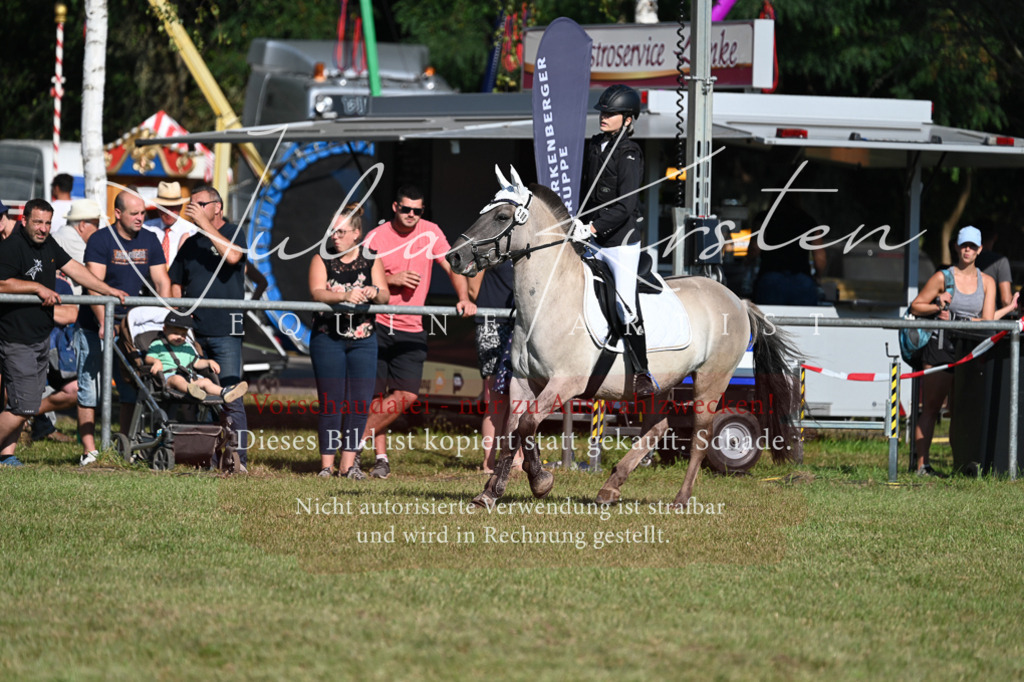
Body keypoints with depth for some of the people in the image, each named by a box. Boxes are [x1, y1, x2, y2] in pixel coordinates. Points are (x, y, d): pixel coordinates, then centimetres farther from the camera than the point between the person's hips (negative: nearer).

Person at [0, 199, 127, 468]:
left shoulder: (48, 244, 12)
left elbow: (74, 269, 18)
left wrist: (108, 291, 14)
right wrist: (38, 288, -20)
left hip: (41, 334, 9)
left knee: (27, 404, 10)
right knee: (22, 407, -11)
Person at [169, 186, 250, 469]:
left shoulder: (234, 232, 2)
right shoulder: (191, 243, 16)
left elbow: (232, 255, -21)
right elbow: (177, 285, 21)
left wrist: (204, 224, -16)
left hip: (225, 329, -6)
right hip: (193, 330, 6)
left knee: (230, 397, -9)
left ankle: (239, 457, -7)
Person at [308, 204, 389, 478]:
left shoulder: (371, 260, 5)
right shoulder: (321, 260, 0)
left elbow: (385, 296, -1)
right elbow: (317, 292, -16)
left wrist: (375, 293, -25)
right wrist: (345, 295, -35)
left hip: (363, 340, 2)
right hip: (328, 339, -2)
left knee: (360, 401, -1)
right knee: (331, 402, -3)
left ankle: (349, 462, 7)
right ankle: (327, 463, 1)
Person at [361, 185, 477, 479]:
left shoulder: (431, 233, 4)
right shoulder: (376, 238, -1)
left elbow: (452, 267, 3)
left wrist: (464, 299, -14)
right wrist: (393, 279, -15)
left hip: (411, 330, 2)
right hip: (376, 325, -2)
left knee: (407, 394, -9)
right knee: (376, 393, -2)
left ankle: (358, 438, 2)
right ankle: (380, 456, 8)